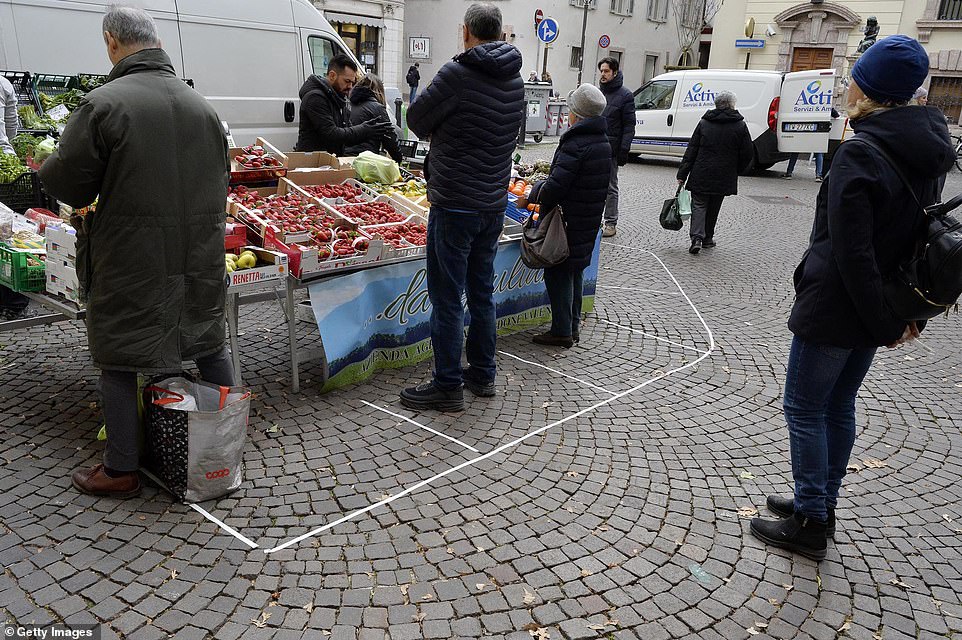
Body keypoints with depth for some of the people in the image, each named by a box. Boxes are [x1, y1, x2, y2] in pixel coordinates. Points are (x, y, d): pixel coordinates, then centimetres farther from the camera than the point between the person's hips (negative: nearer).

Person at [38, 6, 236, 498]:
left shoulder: (103, 103, -13)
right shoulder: (202, 106, 5)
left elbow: (66, 184, -9)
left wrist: (45, 167, 13)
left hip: (130, 263, -5)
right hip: (200, 261, 5)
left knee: (118, 361, 8)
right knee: (210, 345, 19)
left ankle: (121, 471, 17)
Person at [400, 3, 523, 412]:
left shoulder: (458, 73, -15)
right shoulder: (514, 79, 8)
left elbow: (416, 121, -5)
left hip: (455, 205, -7)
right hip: (494, 204, 8)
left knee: (447, 300, 1)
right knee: (481, 293, 16)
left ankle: (447, 387, 9)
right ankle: (482, 375, 27)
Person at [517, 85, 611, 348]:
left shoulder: (575, 144, -19)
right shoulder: (604, 142, 10)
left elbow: (555, 186, -25)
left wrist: (529, 197, -9)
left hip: (568, 222, -9)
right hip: (589, 221, 9)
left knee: (558, 272, 0)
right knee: (575, 271, 17)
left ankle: (561, 331, 5)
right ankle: (572, 326, 26)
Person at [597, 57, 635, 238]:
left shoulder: (625, 96, -4)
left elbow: (629, 126, -7)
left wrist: (624, 150, -15)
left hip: (611, 149, -5)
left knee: (610, 187, 2)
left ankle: (611, 223, 7)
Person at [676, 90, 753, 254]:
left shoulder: (704, 123, 2)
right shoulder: (740, 126, -1)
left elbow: (691, 150, 0)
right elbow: (748, 154, 0)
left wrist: (682, 174, 1)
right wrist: (737, 171, 16)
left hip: (701, 175, 0)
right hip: (724, 178, 0)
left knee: (699, 205, 3)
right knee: (713, 208, 15)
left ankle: (697, 237, -15)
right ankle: (707, 238, 22)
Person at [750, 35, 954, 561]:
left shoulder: (858, 156, -21)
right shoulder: (927, 153, 7)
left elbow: (853, 254, -23)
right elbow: (923, 232, 11)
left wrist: (885, 322, -15)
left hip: (834, 306, -8)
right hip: (876, 311, 8)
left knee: (804, 410, 4)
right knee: (838, 405, 18)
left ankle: (809, 525, 12)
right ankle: (821, 506, 31)